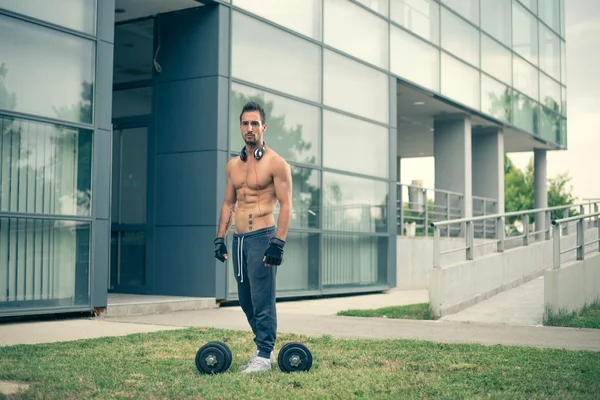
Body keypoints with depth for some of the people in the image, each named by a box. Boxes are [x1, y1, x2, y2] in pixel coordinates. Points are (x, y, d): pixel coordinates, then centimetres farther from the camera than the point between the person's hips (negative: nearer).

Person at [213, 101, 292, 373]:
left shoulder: (275, 163, -5)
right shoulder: (233, 165, 14)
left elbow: (286, 205, -10)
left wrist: (279, 243, -18)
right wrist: (220, 237, 11)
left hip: (262, 237, -7)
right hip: (239, 239, 7)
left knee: (262, 300, -5)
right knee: (246, 299, 12)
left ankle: (264, 356, 4)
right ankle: (264, 348, 25)